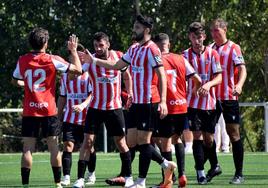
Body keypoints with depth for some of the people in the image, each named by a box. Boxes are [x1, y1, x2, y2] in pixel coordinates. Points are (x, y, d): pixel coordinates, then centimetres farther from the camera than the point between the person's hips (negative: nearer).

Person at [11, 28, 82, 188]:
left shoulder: (23, 60, 2)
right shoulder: (52, 60, -6)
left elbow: (15, 80, 19)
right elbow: (78, 69, -3)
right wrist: (74, 51, 10)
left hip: (29, 111, 2)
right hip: (49, 111, -2)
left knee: (28, 149, 0)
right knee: (54, 147, 6)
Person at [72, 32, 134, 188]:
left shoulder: (118, 56, -4)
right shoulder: (90, 60, -8)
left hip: (115, 107, 1)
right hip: (95, 108, -1)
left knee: (121, 142, 4)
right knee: (87, 141, -7)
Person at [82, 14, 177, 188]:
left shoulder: (152, 50, -12)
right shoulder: (134, 49, 13)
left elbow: (162, 76, -16)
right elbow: (116, 65, 24)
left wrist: (163, 101, -23)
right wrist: (94, 60, 18)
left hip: (149, 103, -9)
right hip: (136, 102, 9)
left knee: (143, 141, -4)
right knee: (132, 140, 9)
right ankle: (167, 164, 19)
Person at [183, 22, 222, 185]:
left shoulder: (212, 54, 0)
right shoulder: (185, 55, 1)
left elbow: (219, 78, -3)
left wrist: (208, 84, -23)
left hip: (210, 102, 0)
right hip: (193, 103, 0)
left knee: (209, 138, 7)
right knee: (197, 136, -7)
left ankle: (215, 166, 30)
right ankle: (200, 172, -2)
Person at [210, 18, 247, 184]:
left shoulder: (233, 48, -5)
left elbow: (242, 69, -14)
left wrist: (239, 85, -32)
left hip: (229, 97, -5)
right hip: (211, 97, 5)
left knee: (234, 133, -5)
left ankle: (239, 174, 0)